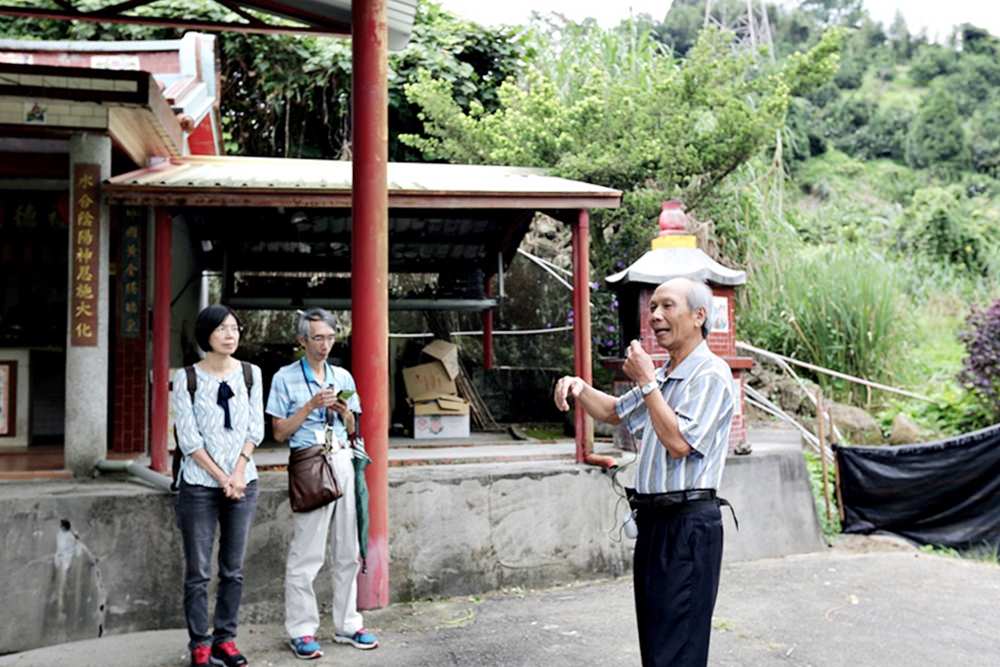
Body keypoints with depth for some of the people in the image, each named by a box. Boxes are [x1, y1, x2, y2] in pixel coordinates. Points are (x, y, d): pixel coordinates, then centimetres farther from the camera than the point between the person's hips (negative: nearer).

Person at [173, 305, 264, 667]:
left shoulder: (250, 373, 5)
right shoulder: (187, 377, -4)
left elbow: (255, 428, 3)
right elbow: (188, 437, -7)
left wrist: (238, 472, -9)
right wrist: (221, 478, -10)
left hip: (243, 482, 3)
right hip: (199, 484, -3)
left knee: (233, 569, 9)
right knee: (199, 571, 2)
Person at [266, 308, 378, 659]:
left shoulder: (343, 377, 15)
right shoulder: (285, 378, 2)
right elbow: (280, 433, -1)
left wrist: (344, 412, -2)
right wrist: (310, 406, -11)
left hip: (343, 461, 5)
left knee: (348, 550, 8)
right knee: (306, 553, -3)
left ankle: (347, 624, 18)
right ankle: (301, 631, 7)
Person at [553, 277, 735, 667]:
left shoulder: (711, 375, -11)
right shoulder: (663, 376, 16)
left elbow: (679, 442, -22)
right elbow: (614, 412, 28)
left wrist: (646, 382, -15)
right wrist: (579, 388, 9)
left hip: (689, 523, -9)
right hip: (654, 518, 9)